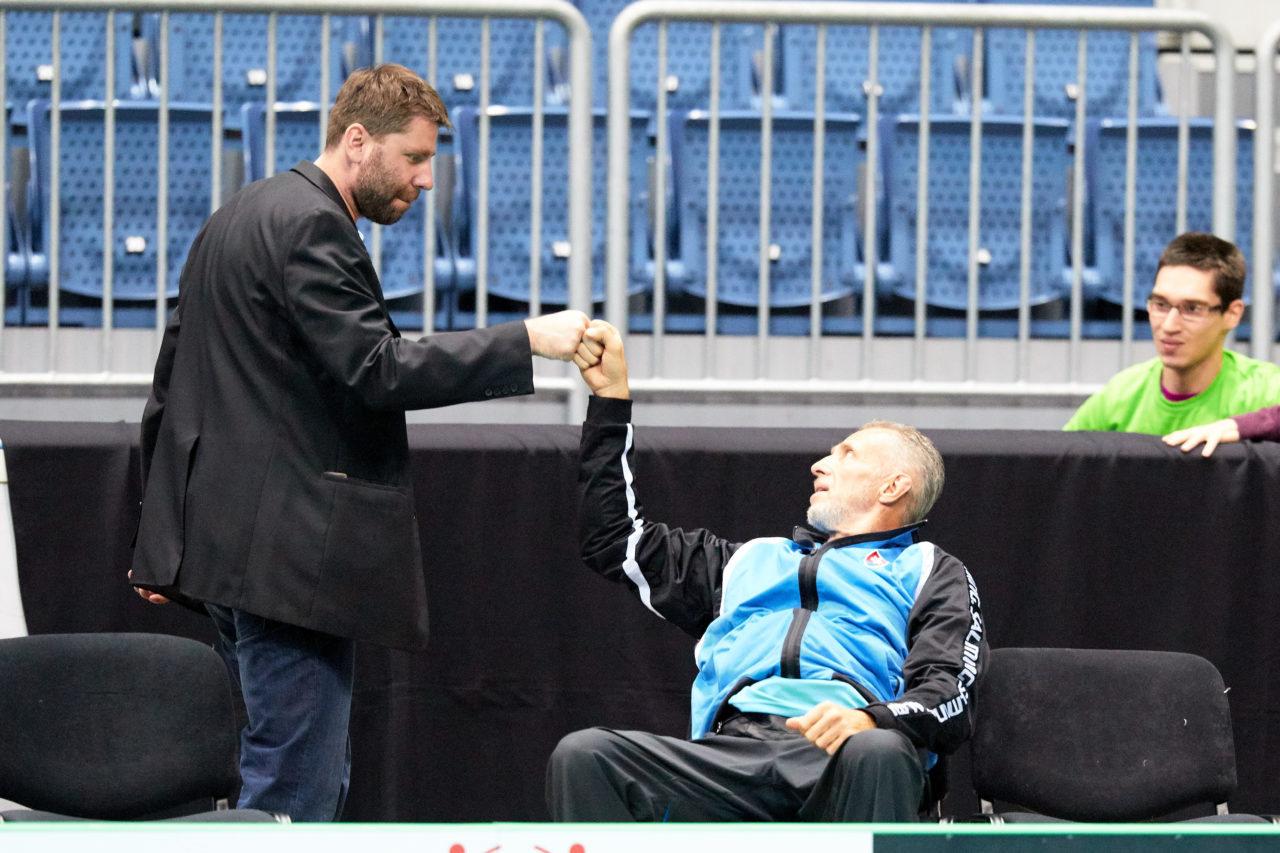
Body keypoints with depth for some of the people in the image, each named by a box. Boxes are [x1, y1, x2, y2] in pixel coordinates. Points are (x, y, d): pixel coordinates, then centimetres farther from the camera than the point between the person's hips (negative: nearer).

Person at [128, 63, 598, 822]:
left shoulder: (240, 217, 20)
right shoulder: (309, 226, -13)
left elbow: (175, 369, 24)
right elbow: (375, 370, -22)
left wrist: (168, 528, 26)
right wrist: (527, 341, -20)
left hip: (230, 542, 11)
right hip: (289, 553, -11)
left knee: (318, 776, 13)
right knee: (295, 786, -10)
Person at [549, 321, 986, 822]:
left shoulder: (929, 573, 26)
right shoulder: (757, 560, 40)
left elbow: (951, 693, 7)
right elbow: (616, 540, 42)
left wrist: (872, 720, -17)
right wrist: (610, 397, 40)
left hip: (841, 750, -4)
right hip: (731, 750, 4)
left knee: (877, 756, -43)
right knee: (582, 756, -27)